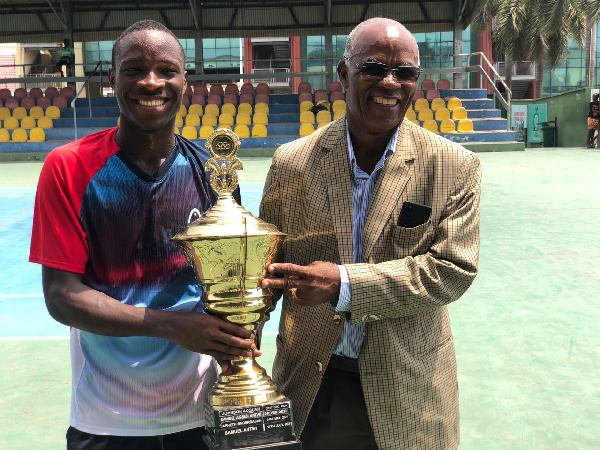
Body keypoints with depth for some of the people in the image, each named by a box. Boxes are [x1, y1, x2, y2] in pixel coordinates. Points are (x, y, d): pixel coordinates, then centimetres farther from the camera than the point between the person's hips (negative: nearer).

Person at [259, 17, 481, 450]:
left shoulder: (454, 167, -8)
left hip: (407, 386, 0)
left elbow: (454, 268, -14)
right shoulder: (292, 162, -4)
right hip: (307, 380, 1)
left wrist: (345, 284, -24)